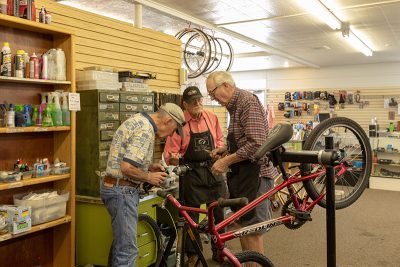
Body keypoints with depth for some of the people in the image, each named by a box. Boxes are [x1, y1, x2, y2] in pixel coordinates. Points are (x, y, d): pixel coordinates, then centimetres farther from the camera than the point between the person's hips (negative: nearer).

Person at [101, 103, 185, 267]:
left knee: (120, 243, 21)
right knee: (127, 249, -4)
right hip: (122, 190, -10)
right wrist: (149, 177, -11)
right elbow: (127, 168, -27)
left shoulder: (139, 120, 12)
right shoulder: (145, 131, -20)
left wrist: (149, 166, 12)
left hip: (115, 187, 10)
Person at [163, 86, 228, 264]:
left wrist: (218, 149, -5)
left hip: (213, 170, 4)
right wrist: (173, 157, -33)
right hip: (192, 173, -4)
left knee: (219, 213, 10)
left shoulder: (211, 117, 2)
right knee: (191, 215, 6)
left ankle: (218, 250, 29)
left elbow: (219, 139, 15)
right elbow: (170, 153, -11)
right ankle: (192, 255, 23)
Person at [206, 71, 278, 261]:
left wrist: (226, 161, -20)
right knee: (241, 224, 16)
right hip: (242, 173, 10)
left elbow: (256, 143, -24)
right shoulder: (234, 105, 15)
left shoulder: (248, 101, -16)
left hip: (255, 172, -10)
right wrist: (225, 149, 7)